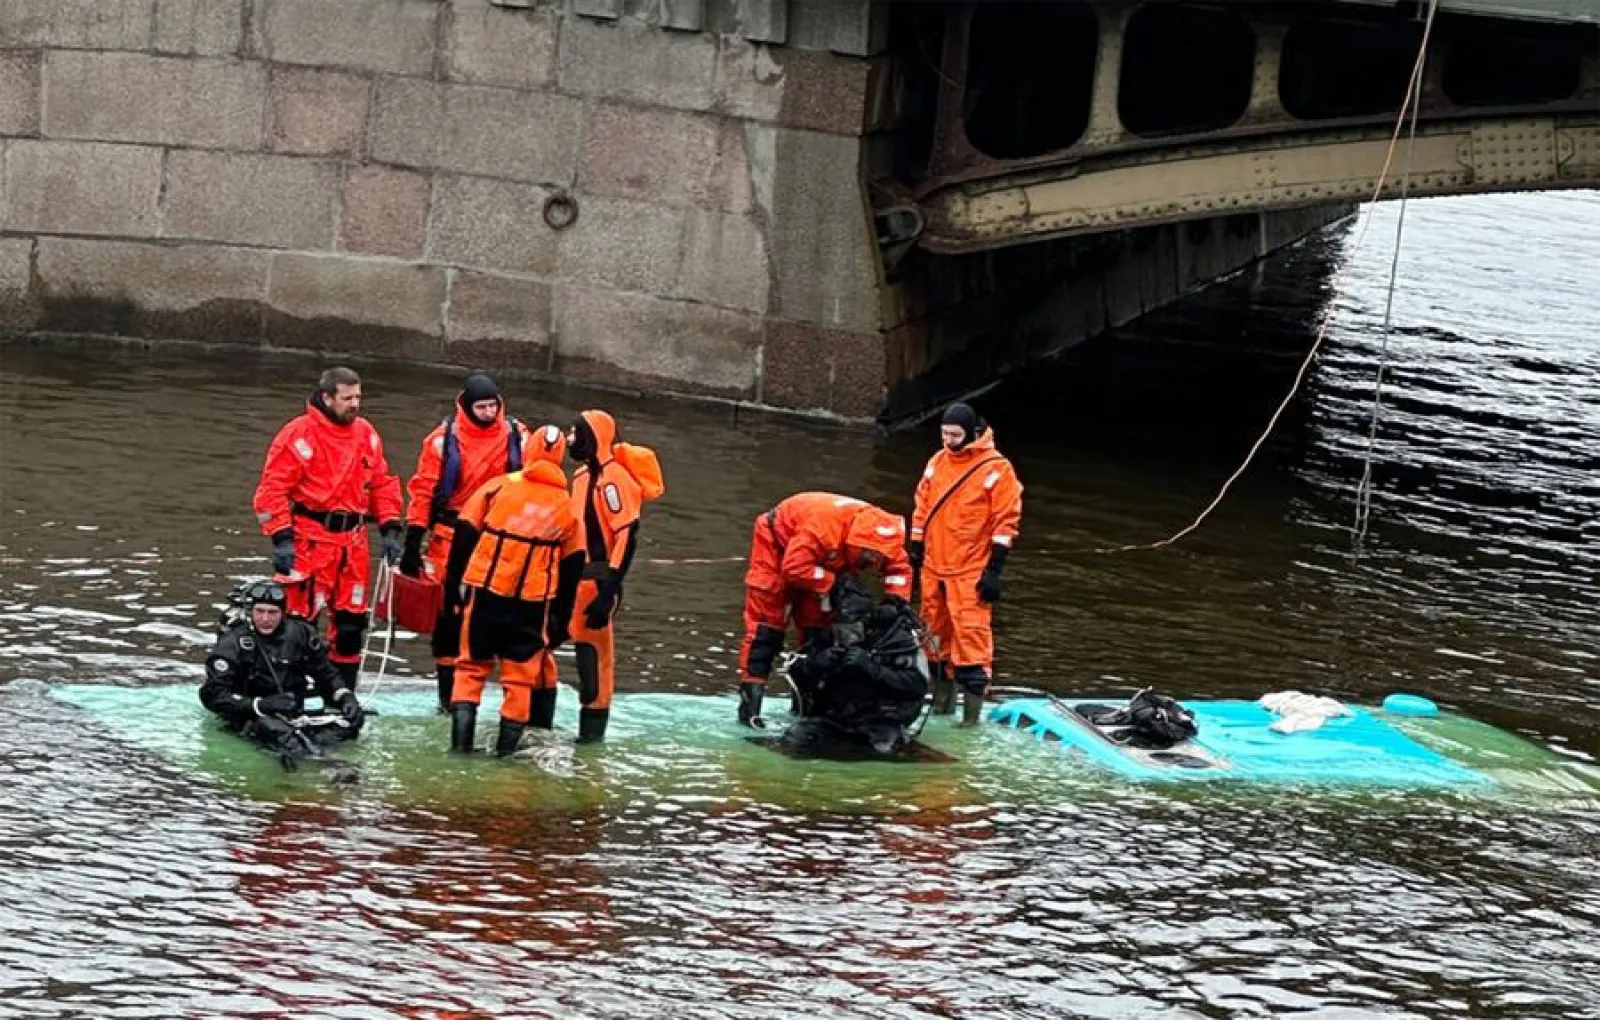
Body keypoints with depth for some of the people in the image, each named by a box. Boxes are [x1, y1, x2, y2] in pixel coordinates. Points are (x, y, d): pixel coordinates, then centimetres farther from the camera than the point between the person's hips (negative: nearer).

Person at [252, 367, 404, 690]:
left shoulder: (366, 434, 11)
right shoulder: (299, 434, -9)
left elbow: (382, 484, 18)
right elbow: (273, 489, -10)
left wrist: (390, 528, 9)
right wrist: (282, 539, -17)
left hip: (352, 540, 6)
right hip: (311, 539, -6)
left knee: (351, 621, 10)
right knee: (301, 618, -8)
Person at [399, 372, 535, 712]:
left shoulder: (517, 436, 2)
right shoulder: (444, 439, -3)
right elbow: (423, 490, -1)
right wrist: (413, 541, -4)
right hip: (451, 540, -1)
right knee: (448, 616, 5)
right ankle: (448, 696, 14)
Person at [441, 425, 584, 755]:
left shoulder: (497, 487, 2)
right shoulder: (567, 505, 9)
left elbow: (465, 534, 0)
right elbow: (572, 566, 13)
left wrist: (453, 582, 9)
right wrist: (561, 618, 18)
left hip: (486, 592, -1)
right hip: (534, 603, 1)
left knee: (472, 664, 11)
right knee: (521, 672, 10)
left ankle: (461, 737, 3)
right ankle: (508, 742, 10)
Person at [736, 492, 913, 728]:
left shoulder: (879, 534, -22)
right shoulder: (824, 523, -44)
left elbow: (899, 567, -9)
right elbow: (794, 567, -43)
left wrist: (895, 599, -25)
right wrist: (832, 582, -37)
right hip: (776, 543, -7)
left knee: (817, 624, 4)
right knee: (766, 621, -11)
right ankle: (749, 699, -14)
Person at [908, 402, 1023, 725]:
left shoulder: (997, 469, -8)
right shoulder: (937, 462, 9)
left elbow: (1006, 522, -8)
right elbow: (922, 509, 17)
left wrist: (994, 571, -11)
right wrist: (915, 553, 15)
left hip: (970, 571, -6)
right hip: (934, 566, 6)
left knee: (971, 634, -12)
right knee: (937, 631, 11)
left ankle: (973, 707, -11)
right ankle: (942, 699, 22)